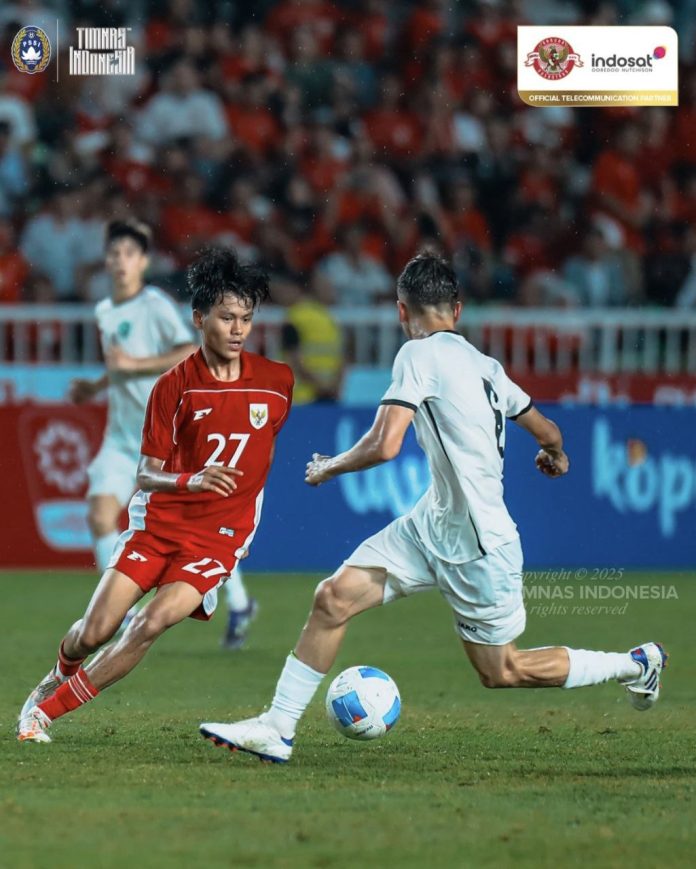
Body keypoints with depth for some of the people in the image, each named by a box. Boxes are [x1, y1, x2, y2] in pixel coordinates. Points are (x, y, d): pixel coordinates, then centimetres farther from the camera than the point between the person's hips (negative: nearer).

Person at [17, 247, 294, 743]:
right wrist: (190, 481, -27)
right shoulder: (175, 386, -7)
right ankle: (58, 678, 31)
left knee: (153, 623, -22)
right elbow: (147, 475, -8)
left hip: (220, 534, 0)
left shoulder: (278, 382, -3)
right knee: (93, 633, -6)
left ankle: (48, 710, -9)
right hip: (159, 520, 0)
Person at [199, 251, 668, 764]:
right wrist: (556, 457, 42)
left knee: (501, 673, 7)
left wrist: (329, 468, -5)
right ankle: (278, 728, 3)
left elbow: (384, 445, -25)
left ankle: (638, 665, 23)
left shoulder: (421, 354, -16)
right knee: (334, 598, -1)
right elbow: (548, 433, 17)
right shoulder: (485, 365, 7)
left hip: (478, 547, -8)